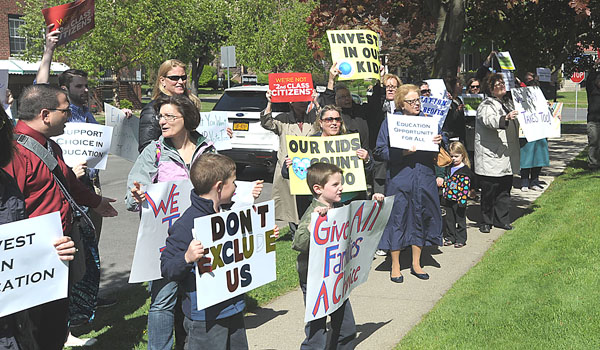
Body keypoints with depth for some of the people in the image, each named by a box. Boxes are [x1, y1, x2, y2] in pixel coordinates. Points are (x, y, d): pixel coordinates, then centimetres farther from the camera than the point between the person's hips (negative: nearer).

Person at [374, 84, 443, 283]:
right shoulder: (391, 121, -1)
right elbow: (380, 152, -6)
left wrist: (438, 142, -6)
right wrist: (402, 152, -20)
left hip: (424, 177, 4)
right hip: (399, 177, -4)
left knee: (421, 217, 9)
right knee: (397, 218, -1)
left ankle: (416, 264, 24)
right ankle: (395, 266, 12)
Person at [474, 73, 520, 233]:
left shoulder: (508, 102, 18)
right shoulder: (486, 105, -9)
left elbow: (516, 123, 37)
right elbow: (490, 120, -31)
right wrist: (505, 118, -46)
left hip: (507, 156, 8)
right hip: (491, 156, -8)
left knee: (505, 188, 12)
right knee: (489, 190, -3)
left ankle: (502, 219, 22)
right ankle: (486, 221, 9)